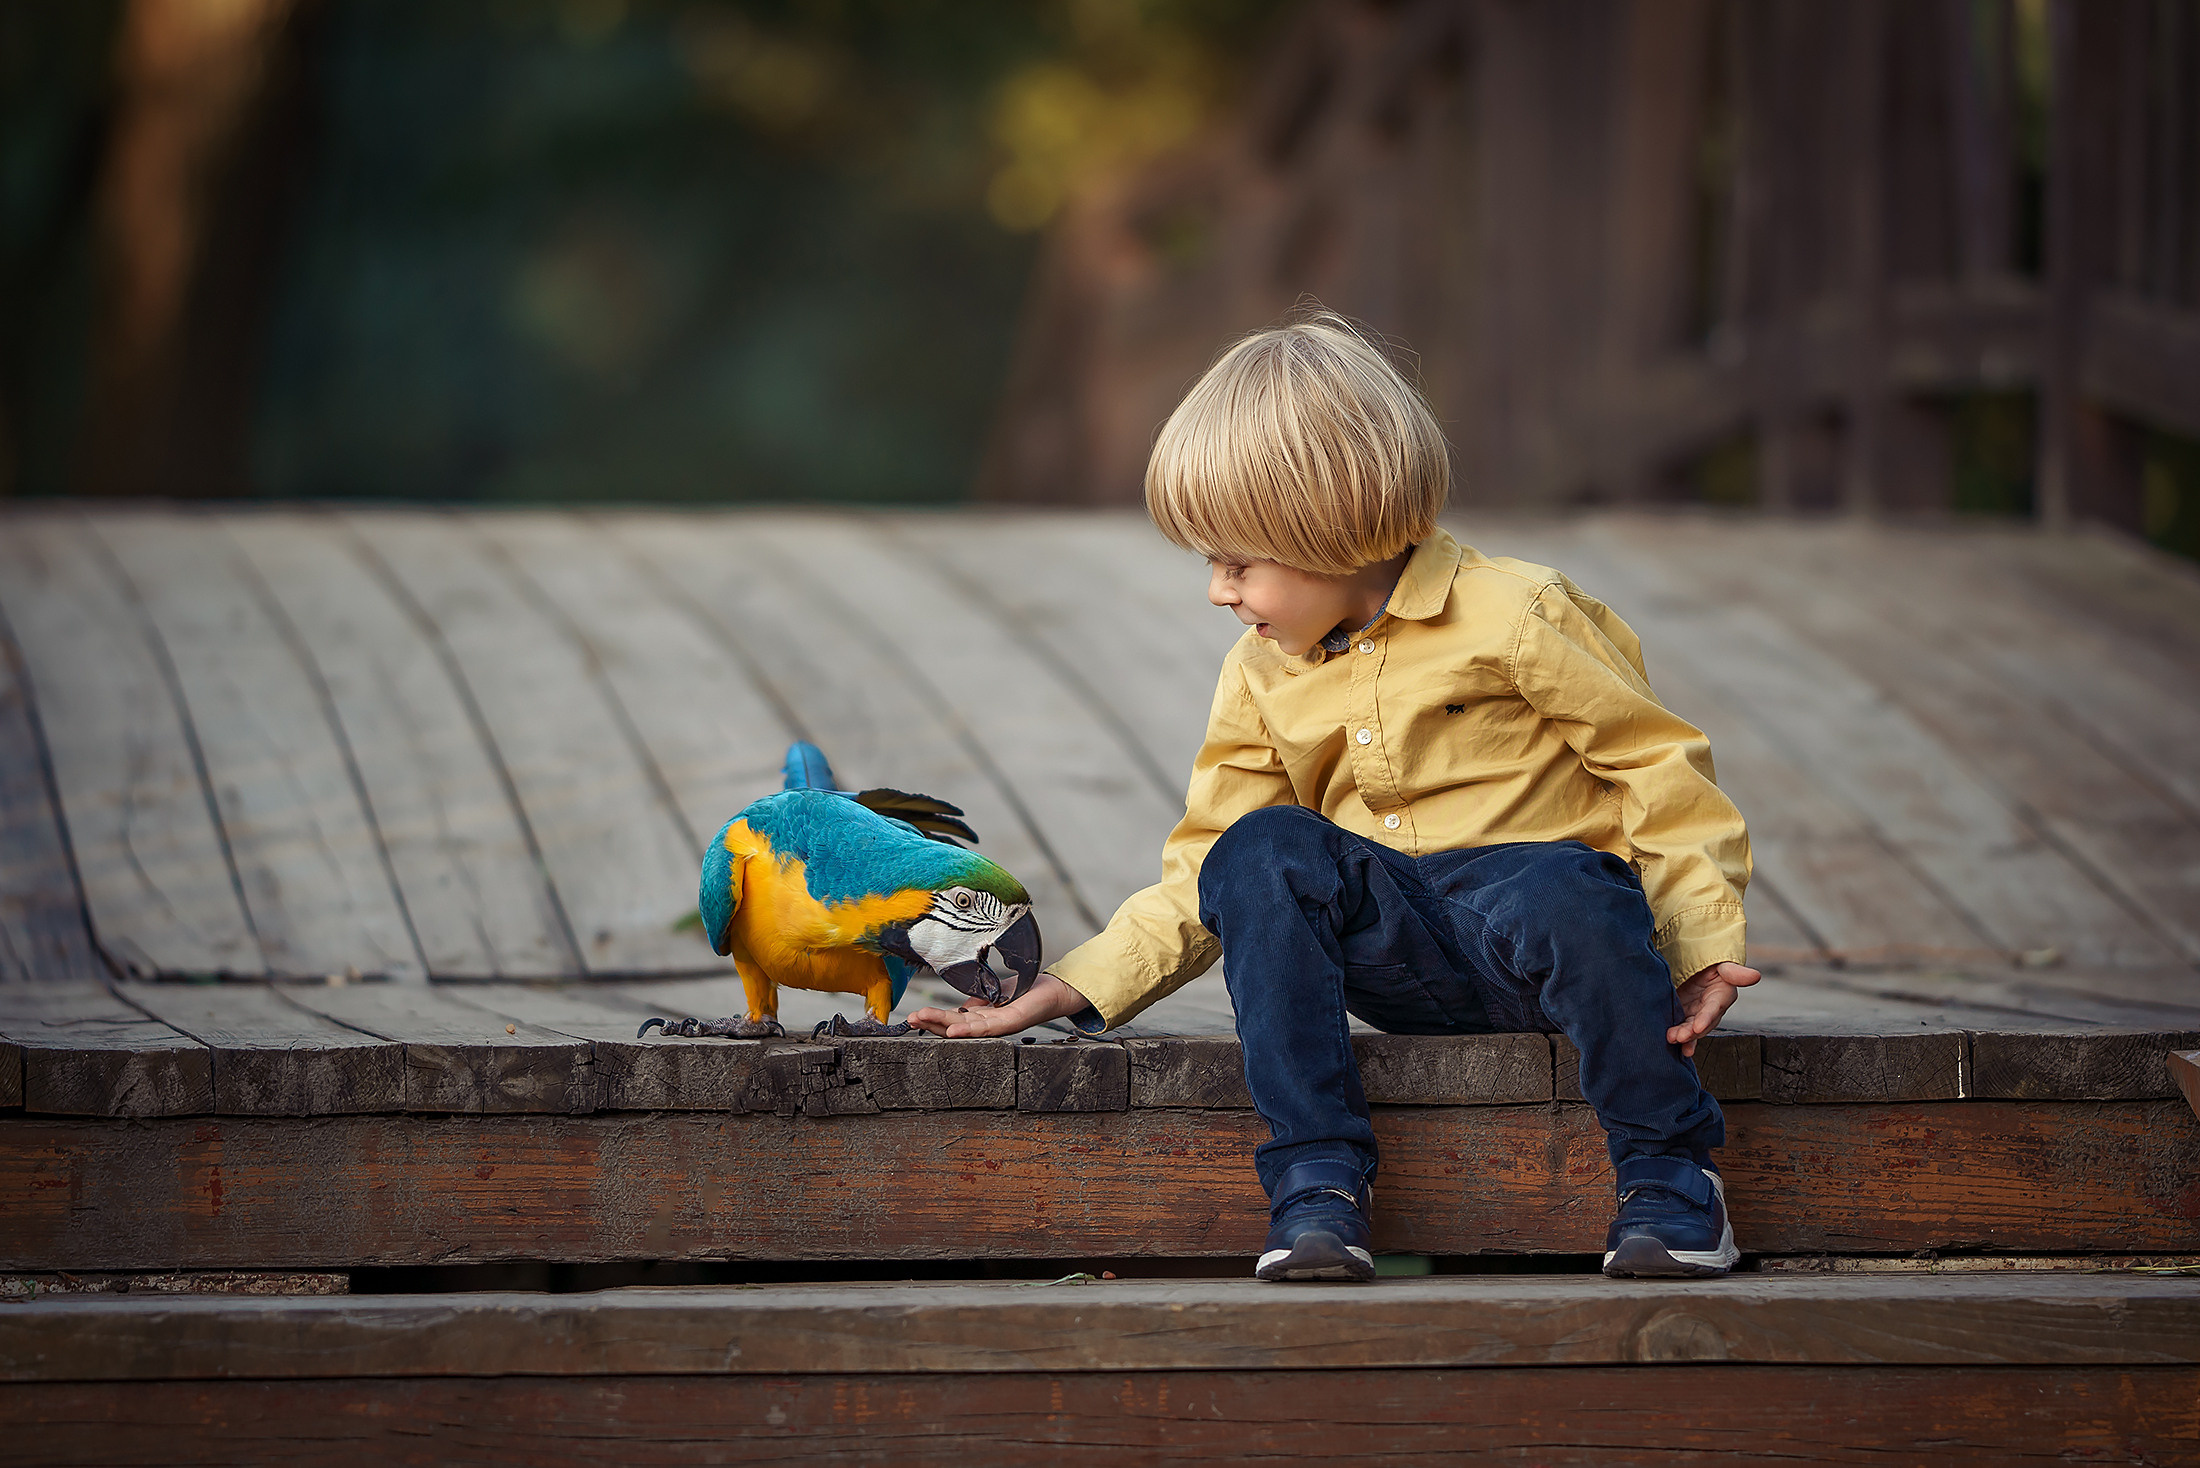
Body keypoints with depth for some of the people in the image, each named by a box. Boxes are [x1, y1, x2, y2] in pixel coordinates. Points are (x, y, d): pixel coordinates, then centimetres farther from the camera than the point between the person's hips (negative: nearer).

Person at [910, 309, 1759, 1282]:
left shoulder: (1516, 618, -6)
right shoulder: (1261, 678, 12)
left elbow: (1657, 765, -3)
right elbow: (1201, 879, 15)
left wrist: (1699, 936, -12)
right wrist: (1066, 991, 5)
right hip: (1396, 955, 5)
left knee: (1564, 898, -40)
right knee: (1262, 851, -23)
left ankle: (1666, 1170, -19)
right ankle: (1316, 1181, -23)